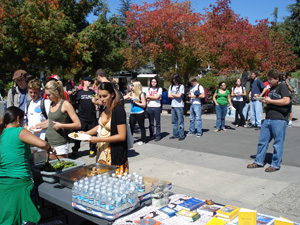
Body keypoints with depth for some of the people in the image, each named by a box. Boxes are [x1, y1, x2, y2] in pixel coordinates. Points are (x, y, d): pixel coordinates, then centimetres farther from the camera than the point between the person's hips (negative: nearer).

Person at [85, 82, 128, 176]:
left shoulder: (118, 110, -18)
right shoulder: (106, 108, 6)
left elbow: (122, 136, -21)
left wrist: (98, 139, -18)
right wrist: (86, 133, 8)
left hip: (115, 154, -8)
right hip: (103, 150, 8)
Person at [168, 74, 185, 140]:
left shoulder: (181, 86, -1)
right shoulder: (171, 86, 15)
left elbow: (179, 95, -11)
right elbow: (169, 95, 6)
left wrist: (172, 94, 3)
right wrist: (176, 95, -5)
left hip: (179, 106, -6)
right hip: (173, 105, 6)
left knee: (180, 121, -4)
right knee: (174, 121, 9)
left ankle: (181, 135, -1)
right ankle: (175, 134, 16)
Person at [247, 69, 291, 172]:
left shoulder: (282, 86, -5)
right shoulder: (272, 88, 20)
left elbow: (286, 101, -19)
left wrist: (270, 101, -12)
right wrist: (264, 100, 10)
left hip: (279, 119, -8)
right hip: (268, 119, 8)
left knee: (278, 143, 1)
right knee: (262, 141, 10)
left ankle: (275, 164, 11)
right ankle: (259, 162, 19)